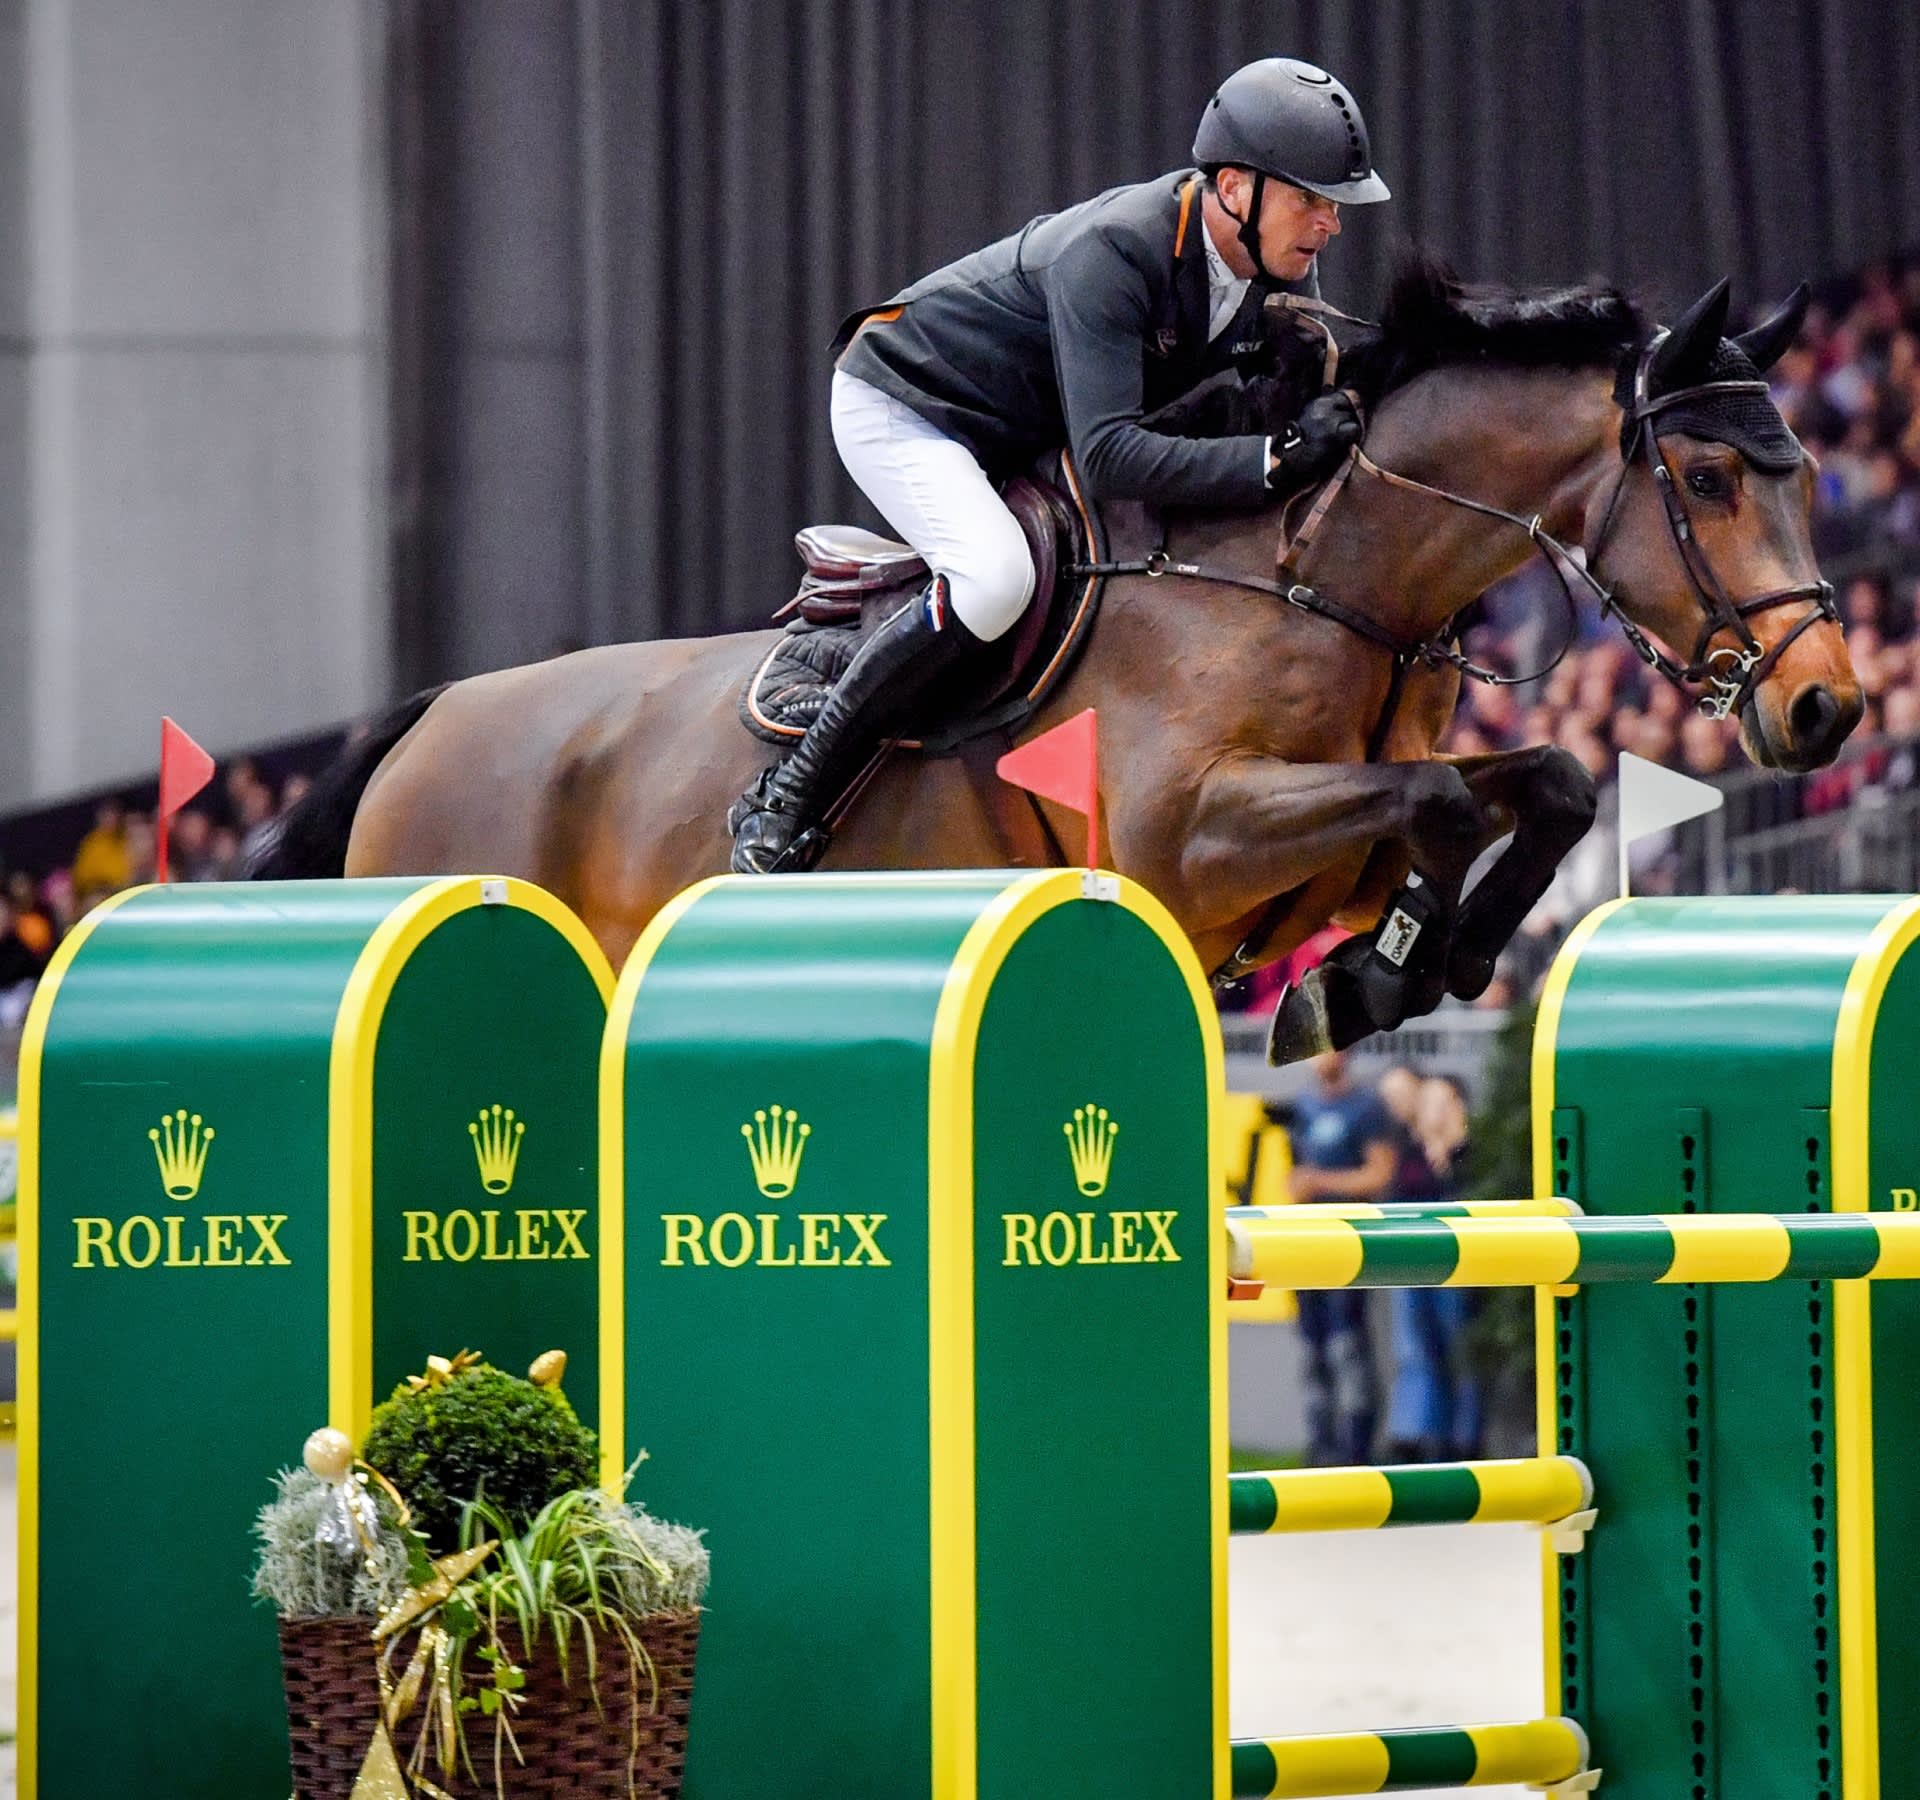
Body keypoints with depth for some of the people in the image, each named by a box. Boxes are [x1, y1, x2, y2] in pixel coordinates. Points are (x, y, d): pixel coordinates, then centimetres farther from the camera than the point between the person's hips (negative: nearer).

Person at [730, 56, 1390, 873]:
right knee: (995, 576, -33)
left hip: (1026, 441, 9)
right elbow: (1110, 459, -44)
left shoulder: (1285, 270, -12)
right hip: (901, 408, -9)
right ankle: (783, 801, -23)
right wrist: (1276, 459, -50)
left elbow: (1301, 398, 0)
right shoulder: (1109, 252, -36)